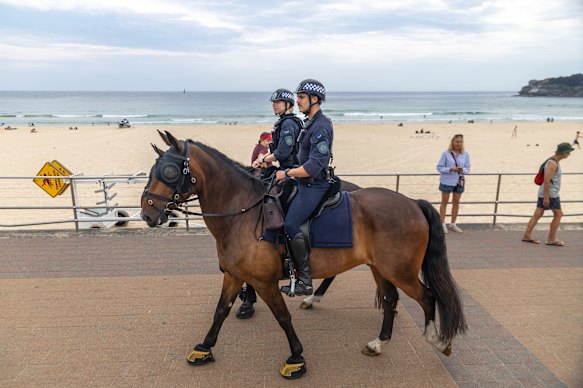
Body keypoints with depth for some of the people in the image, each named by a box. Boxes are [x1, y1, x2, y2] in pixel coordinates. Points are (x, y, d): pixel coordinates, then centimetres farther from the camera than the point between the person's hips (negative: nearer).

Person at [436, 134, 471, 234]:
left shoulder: (465, 154, -1)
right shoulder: (446, 153, -11)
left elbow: (467, 169, 2)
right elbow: (439, 167, -10)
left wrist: (462, 170, -20)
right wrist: (450, 169, -25)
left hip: (459, 181, 4)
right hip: (446, 181, -4)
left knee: (456, 202, 11)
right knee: (444, 202, 7)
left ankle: (453, 224, 24)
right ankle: (442, 224, 16)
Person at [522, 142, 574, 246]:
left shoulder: (553, 160, 13)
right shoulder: (553, 163, -19)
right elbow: (546, 180, -23)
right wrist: (546, 197, -23)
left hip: (544, 193, 9)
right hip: (550, 194, -9)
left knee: (537, 215, 7)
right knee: (558, 215, 1)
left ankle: (527, 236, 8)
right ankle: (551, 239, 9)